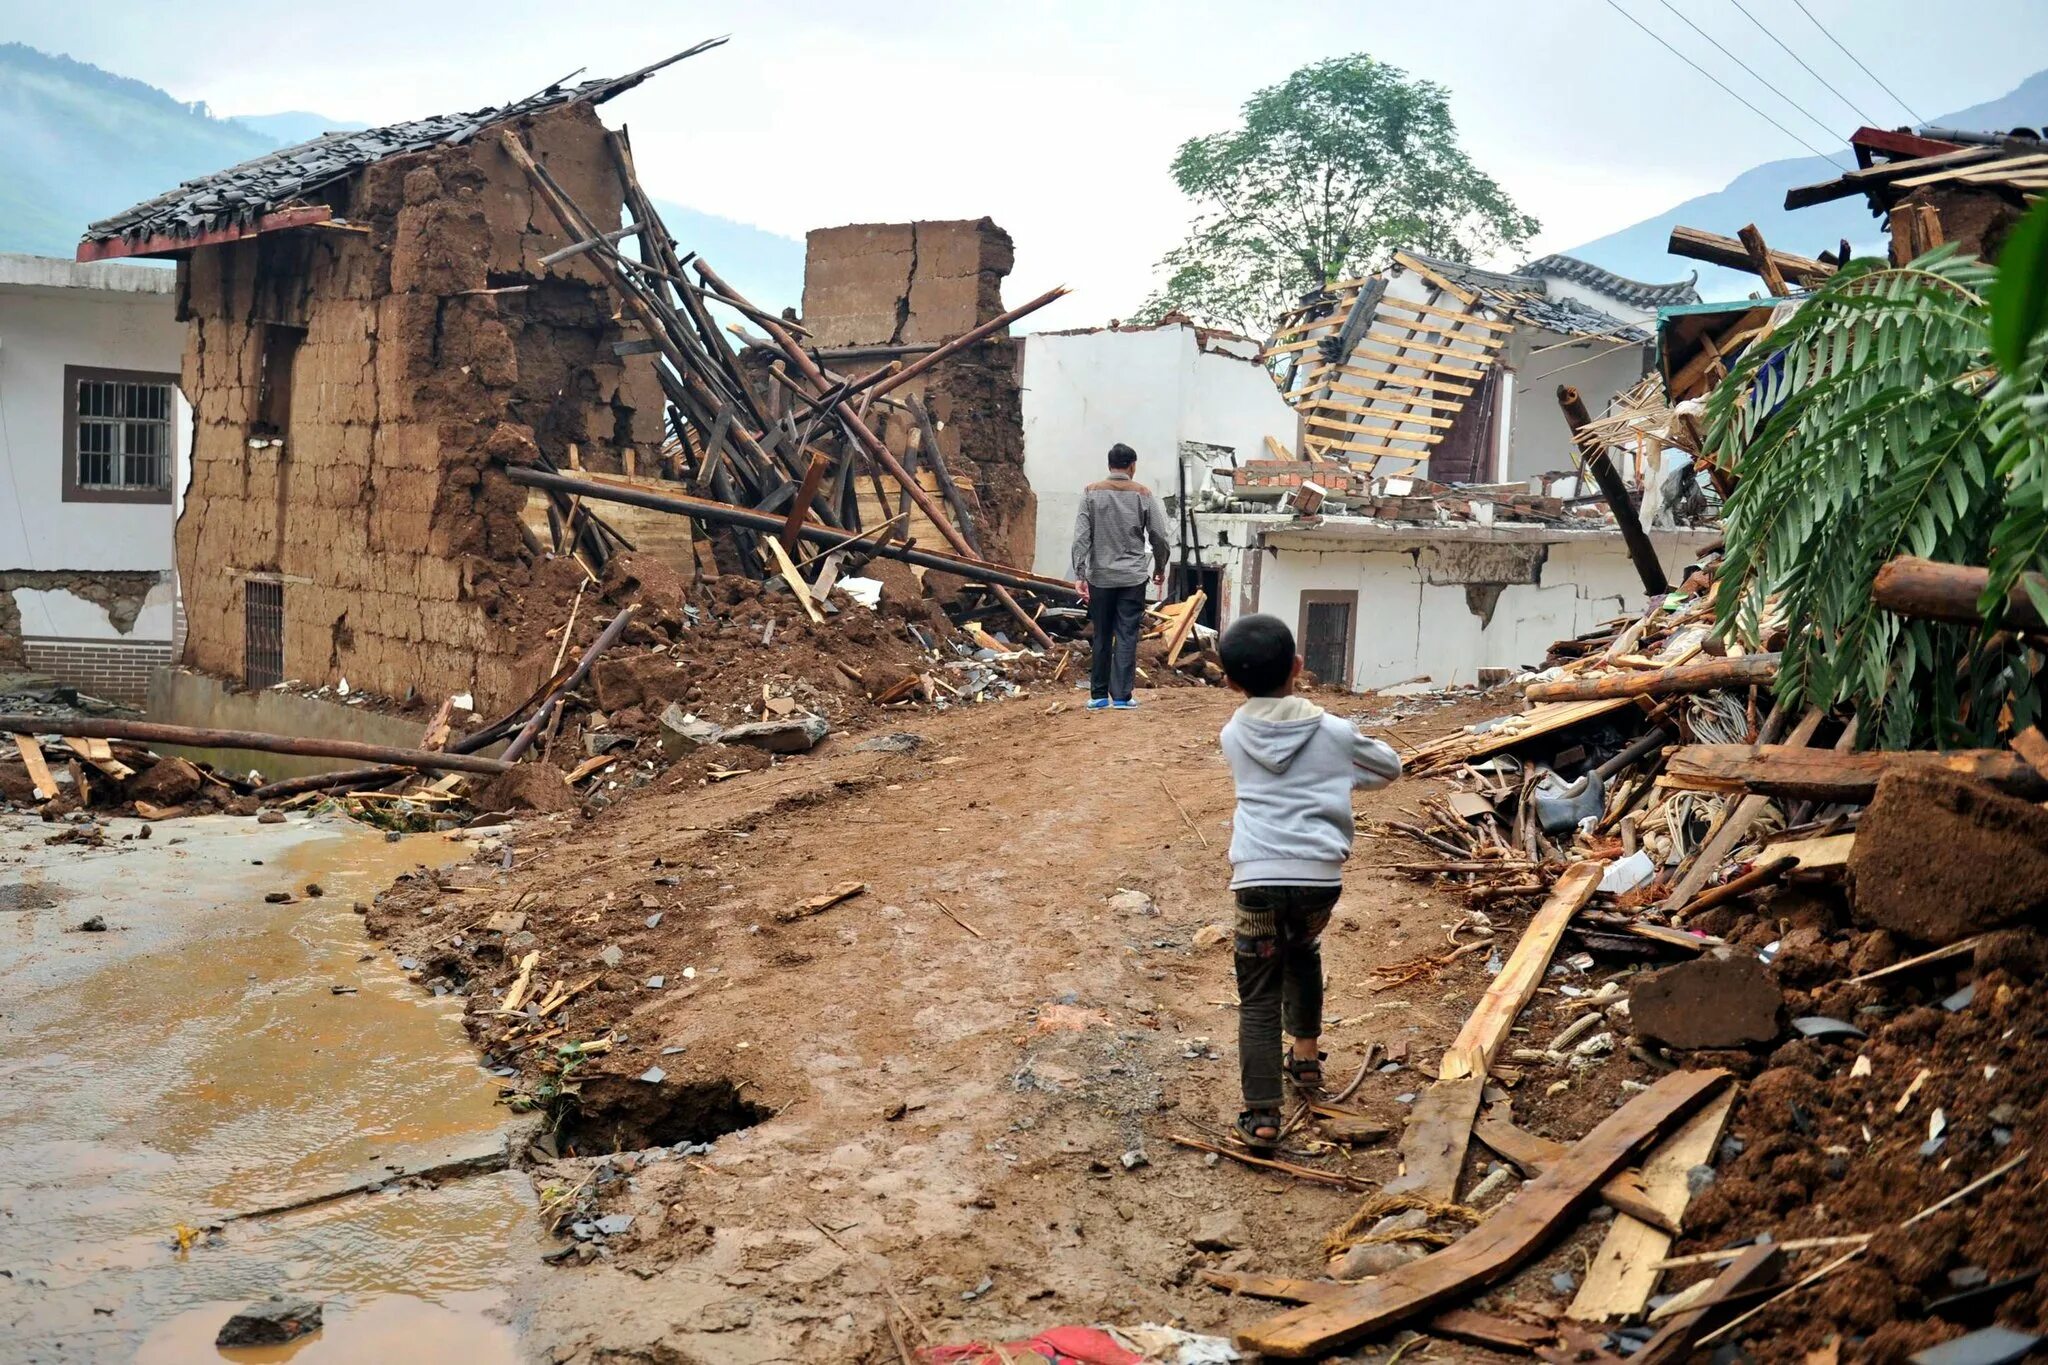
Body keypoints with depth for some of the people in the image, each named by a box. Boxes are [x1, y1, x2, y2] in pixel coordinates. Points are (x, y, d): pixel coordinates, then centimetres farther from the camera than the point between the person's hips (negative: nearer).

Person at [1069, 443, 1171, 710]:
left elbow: (1081, 537, -7)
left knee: (1101, 637, 9)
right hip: (1132, 577, -1)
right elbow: (1159, 538, 1)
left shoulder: (1091, 492, 0)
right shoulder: (1144, 494, -1)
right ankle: (1121, 696, -2)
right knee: (1127, 637, 1)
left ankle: (1099, 696, 13)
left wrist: (1079, 575, -7)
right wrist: (1160, 569, 17)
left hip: (1100, 577, 1)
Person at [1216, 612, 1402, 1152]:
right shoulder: (1333, 732, 5)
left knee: (1258, 996, 5)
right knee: (1303, 952, 31)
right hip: (1320, 875, 1)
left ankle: (1262, 1116, -3)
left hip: (1258, 879, -1)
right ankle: (1306, 1056, 45)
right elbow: (1391, 768, 22)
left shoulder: (1234, 735, 8)